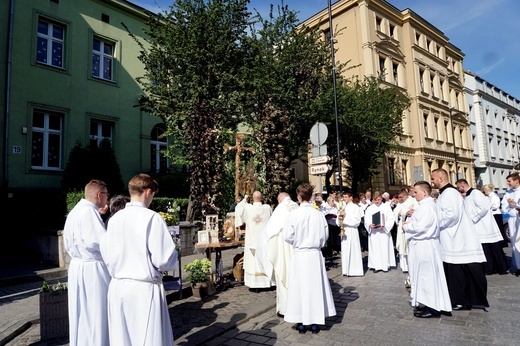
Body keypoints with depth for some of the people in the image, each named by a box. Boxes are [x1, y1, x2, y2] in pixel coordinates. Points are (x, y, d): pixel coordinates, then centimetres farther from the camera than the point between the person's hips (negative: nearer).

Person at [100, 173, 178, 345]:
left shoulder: (114, 219, 2)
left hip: (117, 287, 6)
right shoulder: (151, 217, -16)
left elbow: (107, 255, 9)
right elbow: (164, 259, -17)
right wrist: (173, 257, 4)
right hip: (144, 288, -6)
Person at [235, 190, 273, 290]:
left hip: (252, 240, -1)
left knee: (253, 262, 6)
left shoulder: (247, 208, -11)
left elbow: (237, 208, 9)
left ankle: (255, 285, 11)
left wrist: (244, 199, 21)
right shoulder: (268, 208, -7)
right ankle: (266, 282, 20)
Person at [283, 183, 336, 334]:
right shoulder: (319, 214, -6)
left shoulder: (293, 215, -13)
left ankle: (301, 323, 18)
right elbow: (325, 235, 2)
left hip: (299, 254, -2)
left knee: (300, 287, 9)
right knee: (316, 286, 13)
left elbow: (288, 236, -11)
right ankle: (314, 322, 22)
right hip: (315, 254, 2)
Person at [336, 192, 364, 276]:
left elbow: (357, 221, -11)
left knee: (353, 250, -3)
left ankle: (355, 270, 5)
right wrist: (339, 218, -8)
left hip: (352, 231, -6)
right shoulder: (342, 207, 14)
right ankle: (346, 270, 14)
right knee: (345, 250, 7)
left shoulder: (355, 207, -4)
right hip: (344, 230, 6)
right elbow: (338, 222, 14)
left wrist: (345, 217, -16)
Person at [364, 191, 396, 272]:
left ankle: (385, 265, 14)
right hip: (373, 232, 1)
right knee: (375, 248, 3)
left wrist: (384, 226, -19)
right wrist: (370, 225, -20)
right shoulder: (369, 208, 5)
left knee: (385, 248, 1)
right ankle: (376, 266, 11)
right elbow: (366, 220, 1)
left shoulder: (386, 207, 0)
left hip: (384, 231, -1)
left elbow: (391, 219, -4)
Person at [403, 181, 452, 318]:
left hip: (424, 246, -10)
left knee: (426, 275, -1)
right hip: (422, 245, 10)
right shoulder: (424, 205, 12)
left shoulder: (426, 207, -19)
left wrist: (406, 226, -11)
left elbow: (420, 227, -25)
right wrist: (409, 221, 4)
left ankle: (431, 307, 9)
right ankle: (426, 303, 26)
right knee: (423, 275, 16)